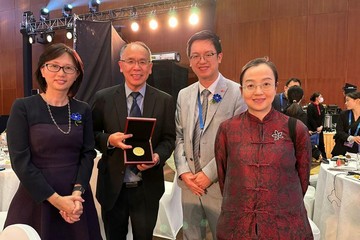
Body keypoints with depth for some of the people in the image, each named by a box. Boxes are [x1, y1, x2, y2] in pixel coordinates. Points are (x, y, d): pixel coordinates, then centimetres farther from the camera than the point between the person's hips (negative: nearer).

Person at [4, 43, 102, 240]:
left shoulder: (83, 110, 3)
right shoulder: (23, 107, -7)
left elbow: (88, 153, 0)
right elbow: (20, 160, -11)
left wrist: (77, 192, -14)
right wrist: (56, 199, -15)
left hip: (76, 198, 3)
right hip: (35, 199, -3)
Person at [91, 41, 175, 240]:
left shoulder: (164, 101, -3)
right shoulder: (103, 98, -4)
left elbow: (169, 138, 1)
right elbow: (92, 134, 2)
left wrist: (157, 156, -19)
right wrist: (109, 140, -19)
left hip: (148, 188, 0)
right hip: (112, 186, 0)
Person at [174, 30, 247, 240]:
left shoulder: (238, 93, -10)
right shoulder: (184, 95, 8)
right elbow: (179, 136, 6)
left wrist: (209, 174, -15)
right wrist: (184, 171, -6)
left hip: (221, 185, -4)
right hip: (189, 184, 5)